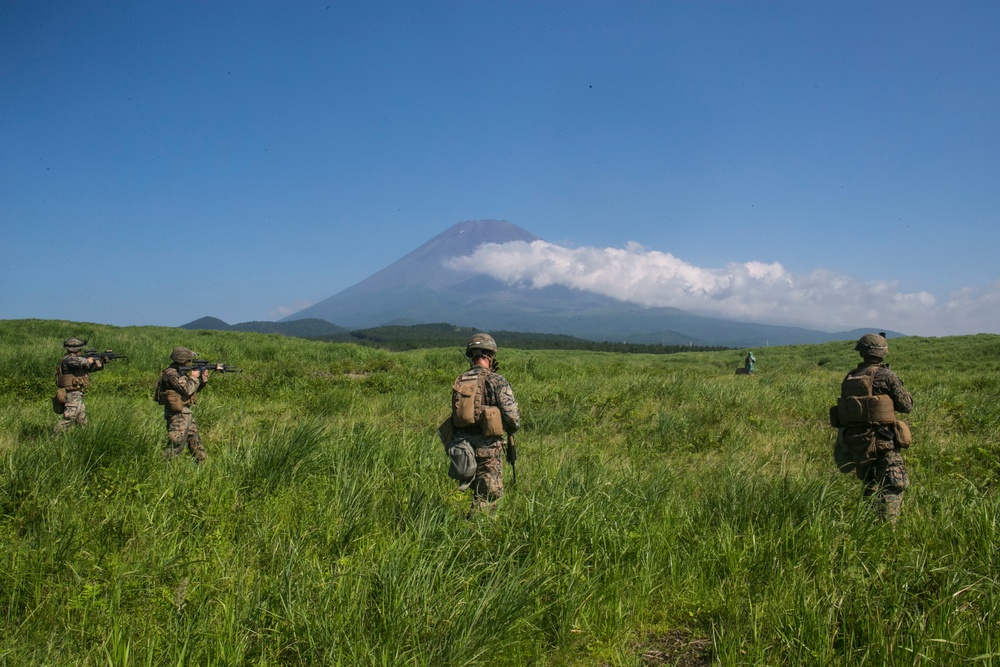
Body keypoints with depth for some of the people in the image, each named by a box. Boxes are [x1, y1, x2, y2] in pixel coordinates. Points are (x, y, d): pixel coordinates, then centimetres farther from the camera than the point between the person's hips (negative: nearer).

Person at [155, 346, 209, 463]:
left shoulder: (182, 372, 13)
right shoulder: (171, 373, -17)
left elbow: (194, 389, 19)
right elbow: (187, 389, -26)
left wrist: (203, 379, 4)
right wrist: (193, 377, -11)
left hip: (185, 412, 10)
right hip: (177, 413, -10)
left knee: (195, 439, 17)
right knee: (176, 443, -9)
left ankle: (201, 462, 27)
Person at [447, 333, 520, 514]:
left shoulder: (459, 381, 7)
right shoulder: (496, 381, -10)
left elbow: (455, 413, 10)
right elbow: (512, 414, -13)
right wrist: (513, 429, 7)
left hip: (462, 444, 6)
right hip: (486, 446, -5)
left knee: (467, 493, 19)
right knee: (489, 496, 3)